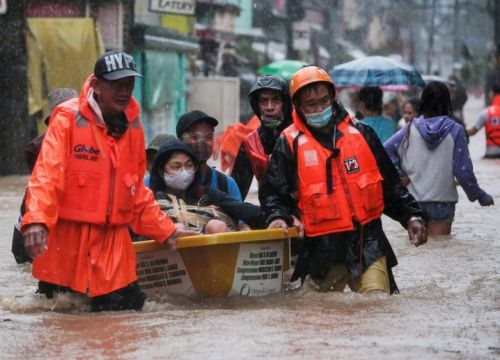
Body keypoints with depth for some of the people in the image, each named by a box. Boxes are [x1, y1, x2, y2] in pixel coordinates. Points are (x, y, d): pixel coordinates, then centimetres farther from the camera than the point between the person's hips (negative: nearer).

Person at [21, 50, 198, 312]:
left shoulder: (132, 126, 9)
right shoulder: (68, 119, -9)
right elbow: (47, 173, -20)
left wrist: (165, 230, 15)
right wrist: (36, 220, -35)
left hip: (113, 240, 5)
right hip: (66, 238, -5)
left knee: (128, 305, 0)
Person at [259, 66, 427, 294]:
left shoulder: (361, 134, 10)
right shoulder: (290, 144, 3)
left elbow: (390, 184, 16)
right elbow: (273, 190, 2)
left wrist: (410, 215, 9)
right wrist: (278, 216, -17)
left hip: (368, 242, 1)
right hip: (323, 248, -1)